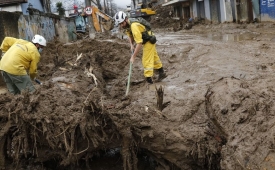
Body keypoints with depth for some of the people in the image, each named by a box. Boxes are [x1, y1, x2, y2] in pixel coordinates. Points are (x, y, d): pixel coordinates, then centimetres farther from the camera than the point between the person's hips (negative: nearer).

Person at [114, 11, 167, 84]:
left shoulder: (134, 26, -37)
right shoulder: (126, 26, -10)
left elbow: (139, 43, -39)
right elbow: (130, 36, 8)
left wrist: (133, 57, -38)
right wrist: (131, 45, -10)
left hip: (149, 40, -10)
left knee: (147, 60, -9)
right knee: (154, 56, 22)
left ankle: (148, 79, -2)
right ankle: (161, 73, 39)